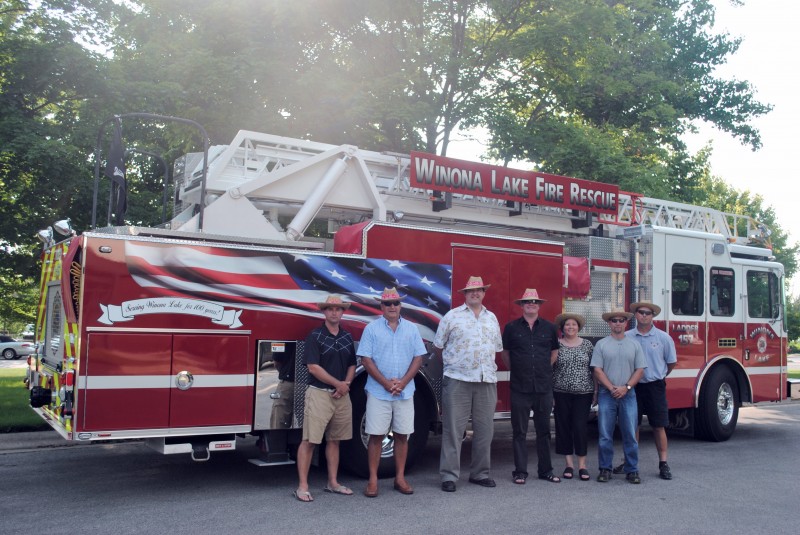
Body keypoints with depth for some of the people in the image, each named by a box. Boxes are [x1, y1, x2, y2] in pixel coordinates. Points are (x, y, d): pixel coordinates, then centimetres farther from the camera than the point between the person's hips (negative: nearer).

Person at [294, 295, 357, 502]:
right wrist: (338, 384, -11)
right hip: (319, 393, -6)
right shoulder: (315, 336, -7)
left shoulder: (347, 337, 12)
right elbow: (313, 367, -13)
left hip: (342, 395, 6)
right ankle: (302, 486, -2)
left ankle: (333, 483, 21)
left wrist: (347, 384, -3)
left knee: (334, 440, 12)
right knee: (309, 440, -6)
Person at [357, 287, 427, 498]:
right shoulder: (372, 329, 0)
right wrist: (386, 383, -13)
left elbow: (418, 357, 5)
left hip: (405, 392, 3)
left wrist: (403, 381, -9)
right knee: (376, 436, 0)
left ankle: (400, 478, 18)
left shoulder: (411, 329, 7)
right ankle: (373, 480, 7)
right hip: (378, 392, -2)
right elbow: (366, 359, -5)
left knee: (402, 435, 7)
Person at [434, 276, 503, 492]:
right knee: (453, 430, -2)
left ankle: (480, 473, 21)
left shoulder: (492, 318, 15)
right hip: (457, 381, -4)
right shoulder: (452, 316, 1)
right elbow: (438, 346, 5)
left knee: (484, 430, 9)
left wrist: (490, 370, 15)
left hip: (487, 382, 5)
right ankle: (449, 476, 5)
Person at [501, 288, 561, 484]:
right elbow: (505, 352, 11)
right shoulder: (512, 327, 1)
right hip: (519, 388, -2)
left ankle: (545, 470, 20)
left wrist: (544, 370, 13)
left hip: (544, 387, 2)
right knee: (519, 432, 3)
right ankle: (520, 472, 11)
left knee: (544, 431, 10)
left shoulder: (549, 328, 6)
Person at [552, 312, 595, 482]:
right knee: (563, 427, 3)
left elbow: (594, 369, 7)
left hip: (583, 392, 0)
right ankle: (568, 464, 14)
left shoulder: (587, 344, 6)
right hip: (561, 393, 0)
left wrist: (596, 390, 3)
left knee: (581, 427, -4)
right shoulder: (556, 345, 2)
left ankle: (582, 465, 6)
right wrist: (549, 393, 0)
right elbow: (549, 369, 4)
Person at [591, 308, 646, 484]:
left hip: (628, 395, 1)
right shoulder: (601, 345, 3)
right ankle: (605, 469, 11)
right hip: (606, 395, -1)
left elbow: (640, 370, 4)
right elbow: (597, 370, -2)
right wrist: (612, 388, -11)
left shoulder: (634, 345, 8)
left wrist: (626, 387, -9)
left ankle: (632, 470, 12)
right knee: (605, 435, 1)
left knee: (630, 435, 3)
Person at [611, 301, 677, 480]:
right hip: (633, 386, 1)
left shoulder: (663, 338, -2)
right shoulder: (626, 337, -1)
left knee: (659, 426, 2)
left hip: (655, 387, -1)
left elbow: (671, 362, 10)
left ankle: (663, 464, 10)